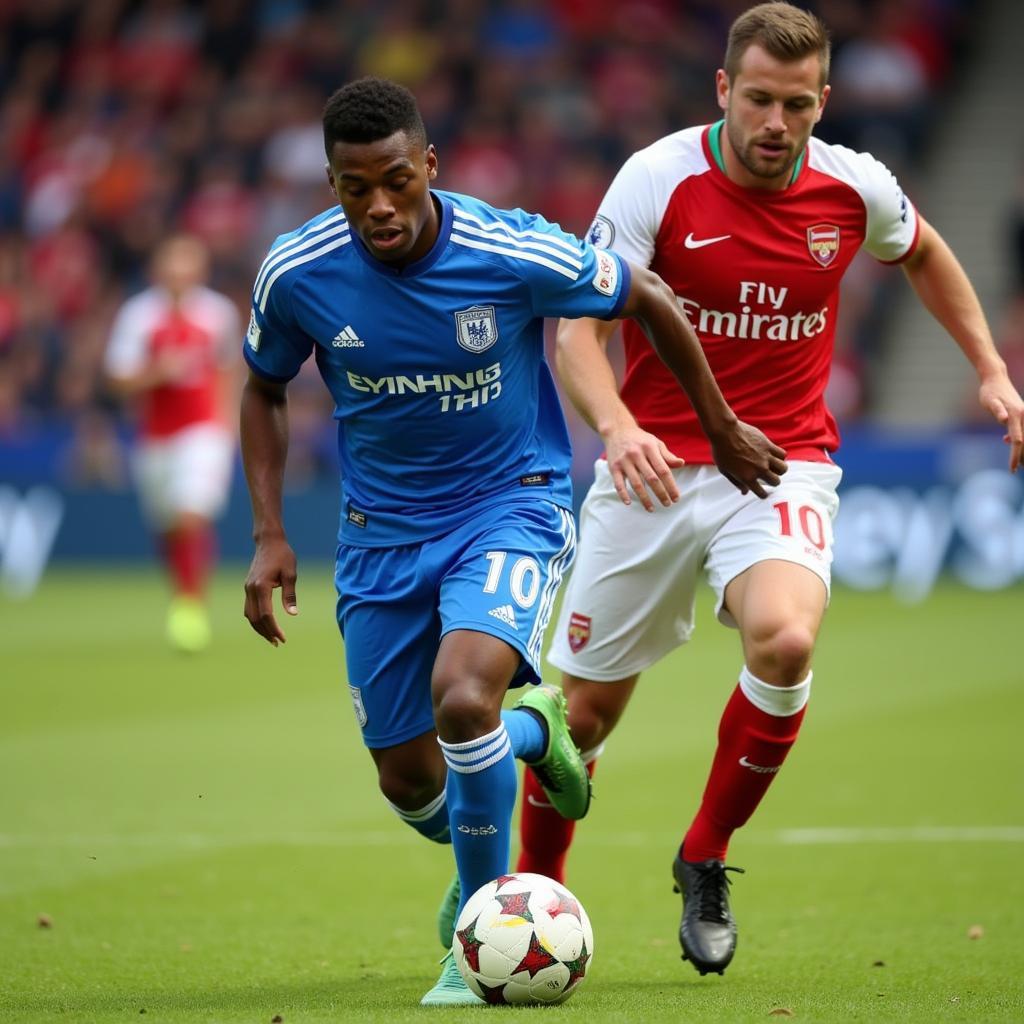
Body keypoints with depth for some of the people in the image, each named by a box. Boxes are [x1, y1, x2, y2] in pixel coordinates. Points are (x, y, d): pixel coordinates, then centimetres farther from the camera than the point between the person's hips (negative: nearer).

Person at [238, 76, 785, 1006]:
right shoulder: (297, 275, -14)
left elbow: (648, 300, -4)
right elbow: (265, 389, 7)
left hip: (512, 503, -3)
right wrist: (270, 535, -2)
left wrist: (722, 430, 7)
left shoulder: (515, 254, -22)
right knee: (407, 779, 5)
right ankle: (530, 729, 41)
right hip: (382, 528, 3)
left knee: (462, 698, -29)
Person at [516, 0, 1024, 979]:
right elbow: (578, 326, -15)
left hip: (782, 466, 0)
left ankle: (704, 860, -6)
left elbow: (921, 253, 20)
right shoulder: (657, 179, -12)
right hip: (653, 471, 0)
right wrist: (615, 423, -33)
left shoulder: (856, 189, -4)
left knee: (785, 641, -29)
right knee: (584, 706, 5)